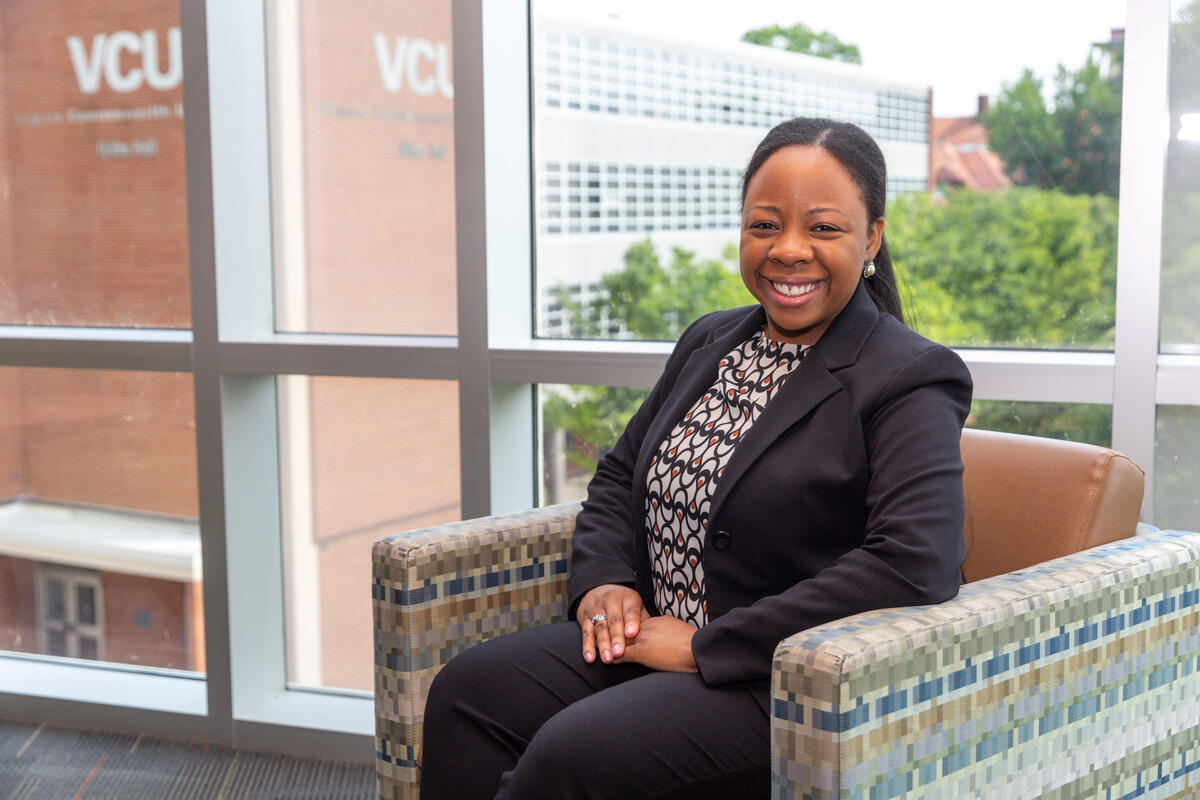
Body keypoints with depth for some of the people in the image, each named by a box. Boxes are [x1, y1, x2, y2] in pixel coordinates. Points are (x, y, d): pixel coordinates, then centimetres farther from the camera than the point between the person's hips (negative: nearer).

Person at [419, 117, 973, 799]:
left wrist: (706, 645, -22)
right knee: (467, 691, -13)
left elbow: (916, 566, -25)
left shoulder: (910, 381, -11)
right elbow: (621, 473, 23)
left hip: (789, 686, -7)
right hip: (652, 642, 7)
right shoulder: (710, 342, 14)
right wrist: (604, 583, -1)